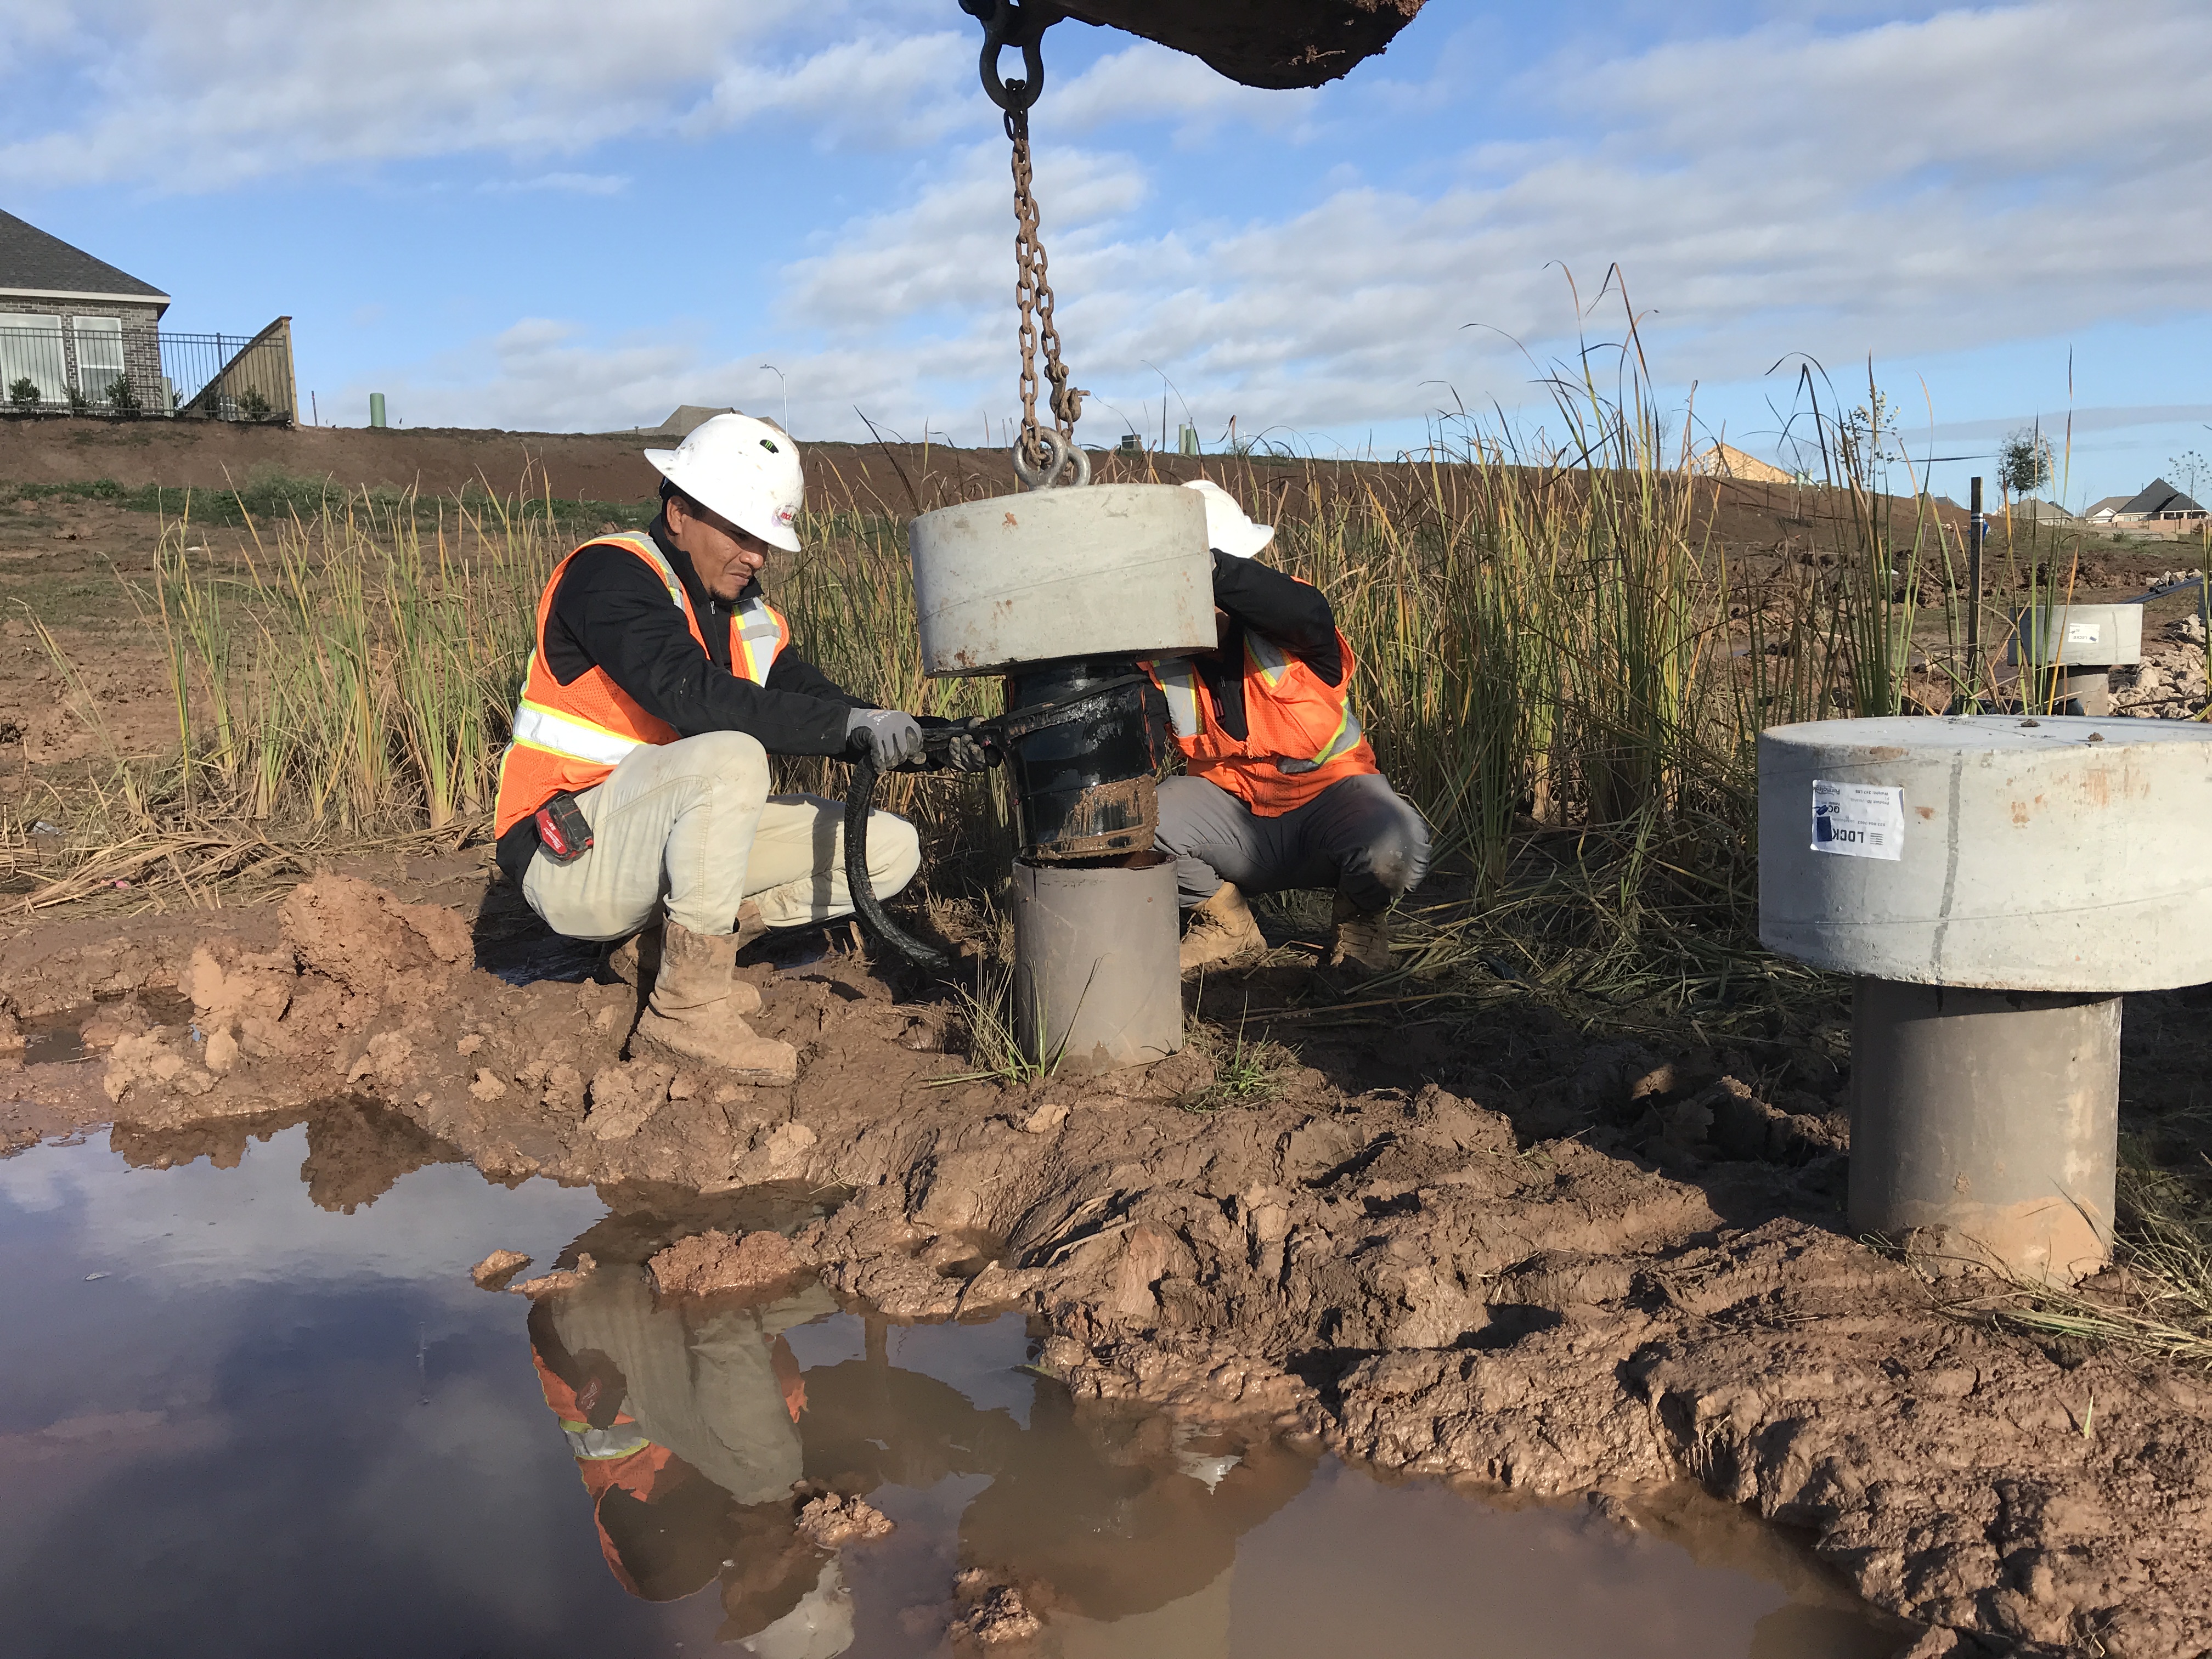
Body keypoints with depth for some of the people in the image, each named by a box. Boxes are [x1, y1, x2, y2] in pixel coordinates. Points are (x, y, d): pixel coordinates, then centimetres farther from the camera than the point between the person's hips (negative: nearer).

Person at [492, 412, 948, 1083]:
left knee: (890, 850, 0)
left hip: (658, 843, 8)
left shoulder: (745, 611, 10)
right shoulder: (610, 575, -16)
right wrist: (854, 723, -36)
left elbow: (811, 696, 4)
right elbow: (693, 697, -31)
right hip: (570, 853, -8)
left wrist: (923, 738, -15)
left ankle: (702, 938, 3)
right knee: (731, 760, -37)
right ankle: (685, 1010, -24)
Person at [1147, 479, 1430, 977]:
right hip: (1231, 813, 3)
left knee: (1394, 848, -35)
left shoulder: (1284, 628, -20)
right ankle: (1227, 926, 5)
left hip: (1330, 796, -3)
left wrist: (1206, 564, -58)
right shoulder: (1160, 658, -10)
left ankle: (1359, 918, 5)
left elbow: (1307, 613, -45)